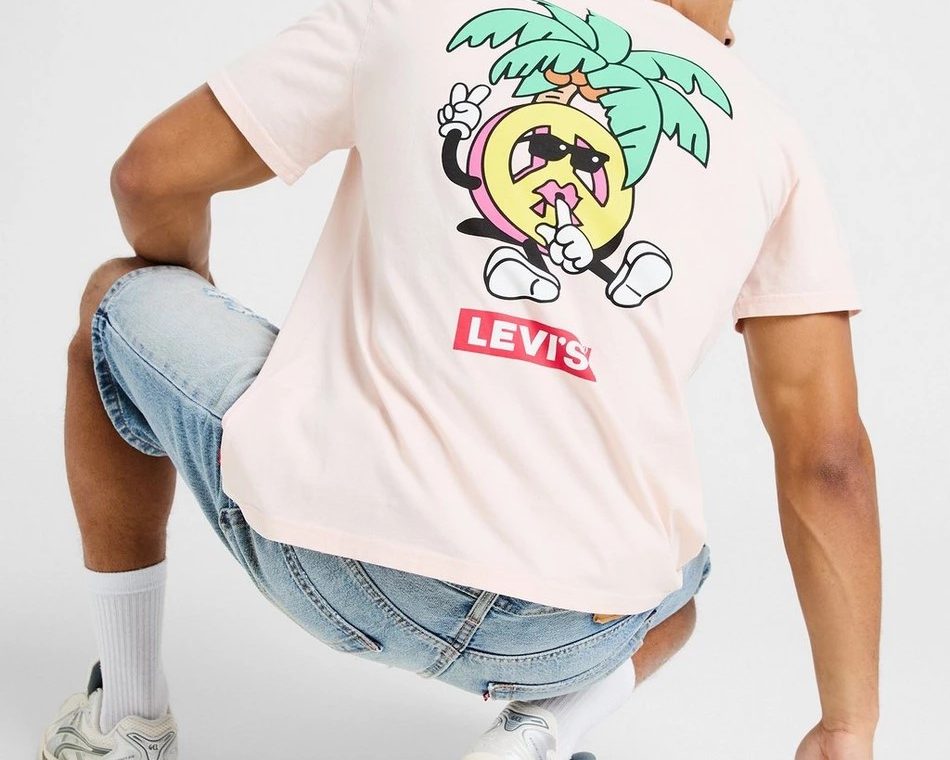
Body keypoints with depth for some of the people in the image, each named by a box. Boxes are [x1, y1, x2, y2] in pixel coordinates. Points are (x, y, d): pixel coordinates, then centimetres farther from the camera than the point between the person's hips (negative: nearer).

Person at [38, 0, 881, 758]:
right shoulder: (767, 132, 10)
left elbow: (152, 177, 11)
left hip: (331, 550, -2)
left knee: (118, 302, 25)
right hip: (572, 637, 3)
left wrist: (191, 309, 32)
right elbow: (829, 460, 4)